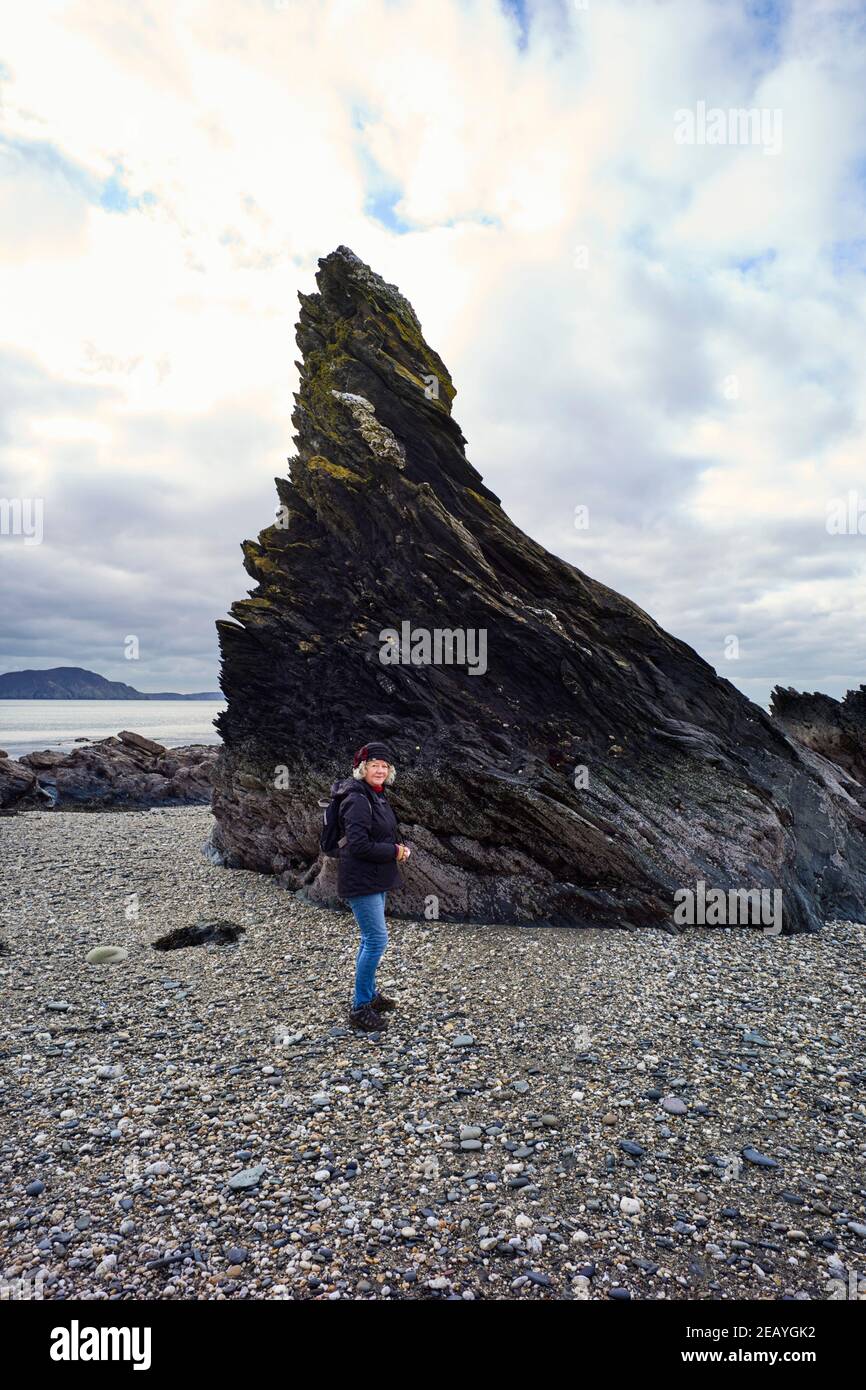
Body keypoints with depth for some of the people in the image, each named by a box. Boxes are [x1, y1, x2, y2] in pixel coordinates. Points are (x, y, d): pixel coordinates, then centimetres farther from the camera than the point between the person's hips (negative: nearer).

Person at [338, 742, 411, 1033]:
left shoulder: (377, 796, 11)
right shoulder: (358, 800, -20)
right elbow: (359, 845, -26)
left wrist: (398, 847, 2)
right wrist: (394, 852, -16)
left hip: (376, 880, 10)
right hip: (361, 881, -10)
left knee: (371, 939, 19)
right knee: (377, 940, -7)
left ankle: (370, 994, 34)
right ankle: (359, 1009, 5)